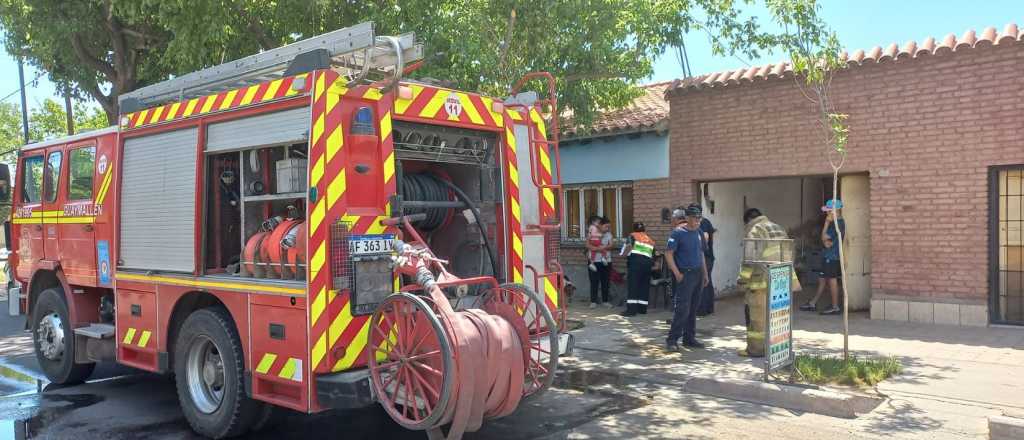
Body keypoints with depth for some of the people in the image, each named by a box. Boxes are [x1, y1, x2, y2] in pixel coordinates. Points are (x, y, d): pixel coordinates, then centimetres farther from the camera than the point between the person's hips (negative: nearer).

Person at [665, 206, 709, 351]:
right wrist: (677, 274, -15)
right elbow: (668, 254, -11)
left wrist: (705, 273, 17)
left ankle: (689, 338, 20)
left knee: (693, 309, 11)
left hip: (698, 274, 7)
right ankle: (672, 339, -3)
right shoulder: (678, 233, -10)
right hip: (685, 274, -7)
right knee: (682, 309, -10)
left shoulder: (698, 232, 10)